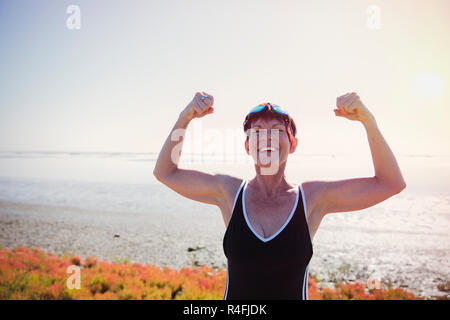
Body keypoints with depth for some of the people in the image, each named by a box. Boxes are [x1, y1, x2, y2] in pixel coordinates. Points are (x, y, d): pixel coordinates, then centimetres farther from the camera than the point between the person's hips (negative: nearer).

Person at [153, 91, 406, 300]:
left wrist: (367, 120, -16)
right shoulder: (229, 192, -4)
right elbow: (165, 173, 2)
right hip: (234, 295, 1)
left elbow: (391, 184, -7)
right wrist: (185, 118, -9)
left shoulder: (313, 197, -7)